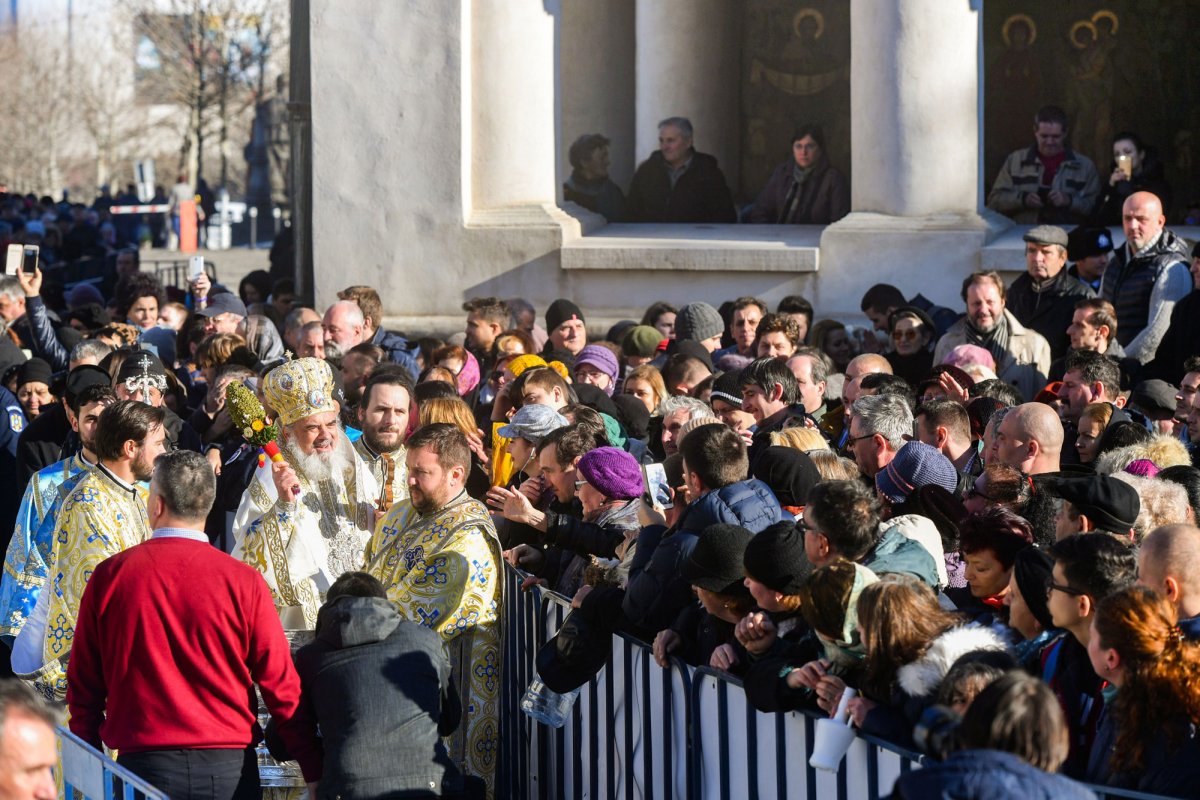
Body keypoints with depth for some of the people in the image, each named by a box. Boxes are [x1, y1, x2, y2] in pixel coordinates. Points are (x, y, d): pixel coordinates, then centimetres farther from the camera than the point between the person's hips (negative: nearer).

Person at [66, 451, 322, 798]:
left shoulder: (108, 577, -3)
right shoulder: (243, 581, -6)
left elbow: (83, 686, 4)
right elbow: (282, 688, -5)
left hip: (143, 765, 0)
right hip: (229, 768, 0)